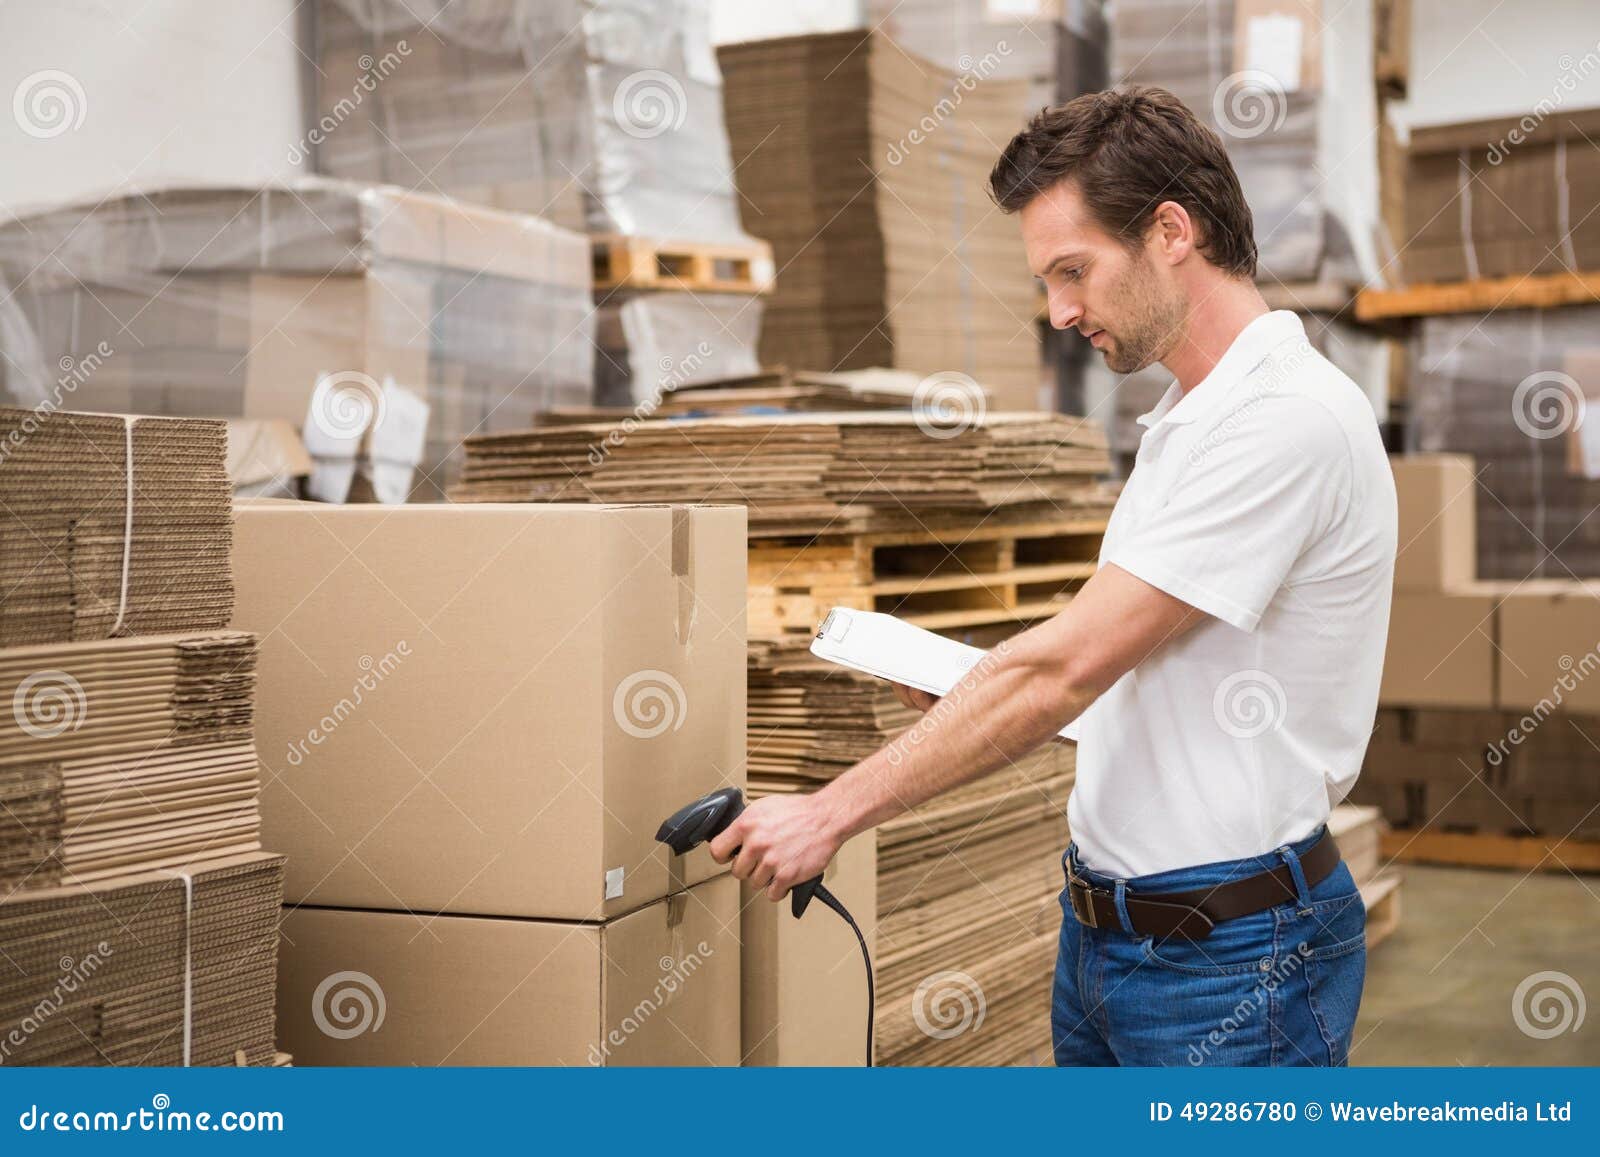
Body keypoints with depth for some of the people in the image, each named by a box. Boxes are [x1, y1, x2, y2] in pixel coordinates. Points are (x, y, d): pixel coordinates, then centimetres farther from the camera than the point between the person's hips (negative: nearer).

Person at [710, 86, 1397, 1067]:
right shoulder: (1188, 420, 14)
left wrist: (835, 812, -17)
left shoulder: (1290, 416, -18)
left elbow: (1063, 669, -21)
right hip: (1109, 933, 9)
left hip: (1230, 956, -9)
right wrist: (971, 692, 4)